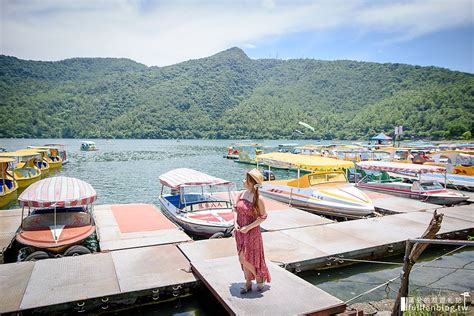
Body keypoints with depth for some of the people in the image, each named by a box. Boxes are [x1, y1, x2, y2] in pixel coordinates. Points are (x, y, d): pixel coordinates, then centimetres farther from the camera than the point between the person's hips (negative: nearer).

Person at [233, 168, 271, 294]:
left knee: (244, 259, -2)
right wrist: (236, 223, -5)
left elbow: (263, 217, -12)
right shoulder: (241, 194, 0)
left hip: (252, 232, -6)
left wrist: (248, 227, -17)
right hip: (240, 231, 6)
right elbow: (235, 209, 10)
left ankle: (259, 277, 24)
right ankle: (248, 284, 31)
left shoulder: (258, 198, -17)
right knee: (244, 259, 14)